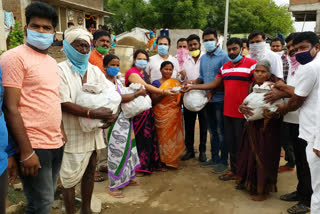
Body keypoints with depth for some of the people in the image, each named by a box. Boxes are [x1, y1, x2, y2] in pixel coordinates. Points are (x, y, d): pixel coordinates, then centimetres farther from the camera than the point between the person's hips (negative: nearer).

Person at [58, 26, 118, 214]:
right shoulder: (61, 70, -10)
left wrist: (114, 112, -14)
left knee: (90, 172, 18)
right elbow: (63, 104, -19)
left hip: (94, 131, 6)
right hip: (73, 133, -6)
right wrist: (92, 113, -25)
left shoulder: (95, 70, 8)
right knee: (71, 178, 4)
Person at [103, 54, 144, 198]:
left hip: (125, 120, 9)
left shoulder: (117, 81, 13)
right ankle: (113, 186, 10)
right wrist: (138, 93, -21)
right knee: (117, 152, -3)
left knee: (128, 148, 17)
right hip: (115, 121, -9)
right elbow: (119, 99, -23)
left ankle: (128, 178, 33)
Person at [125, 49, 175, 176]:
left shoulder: (145, 73, 19)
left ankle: (149, 164, 22)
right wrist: (163, 92, -23)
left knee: (149, 136, 9)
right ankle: (139, 167, 6)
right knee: (140, 137, -6)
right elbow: (145, 86, -20)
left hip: (147, 108, 8)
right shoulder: (132, 73, -9)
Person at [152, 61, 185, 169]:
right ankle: (163, 161, 10)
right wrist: (164, 93, -18)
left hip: (175, 115, 3)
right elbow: (153, 101, -4)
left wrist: (182, 93, -7)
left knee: (174, 136, 1)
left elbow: (181, 100, 14)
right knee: (163, 136, -4)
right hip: (162, 115, -3)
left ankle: (172, 160, 15)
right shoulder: (156, 83, 4)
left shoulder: (176, 83, 14)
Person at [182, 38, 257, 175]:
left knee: (241, 144, 4)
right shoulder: (225, 67, 15)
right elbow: (214, 85, 16)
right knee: (230, 143, 14)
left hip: (243, 113, -6)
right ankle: (233, 170, 29)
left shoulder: (251, 64, -7)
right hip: (228, 111, 6)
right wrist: (192, 87, 12)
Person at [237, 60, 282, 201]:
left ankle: (263, 190, 20)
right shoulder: (252, 86, 6)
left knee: (263, 157, 3)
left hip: (267, 129, -5)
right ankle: (248, 182, 34)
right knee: (249, 155, 14)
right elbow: (247, 103, 8)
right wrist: (242, 107, -14)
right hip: (252, 126, 6)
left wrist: (272, 114, -33)